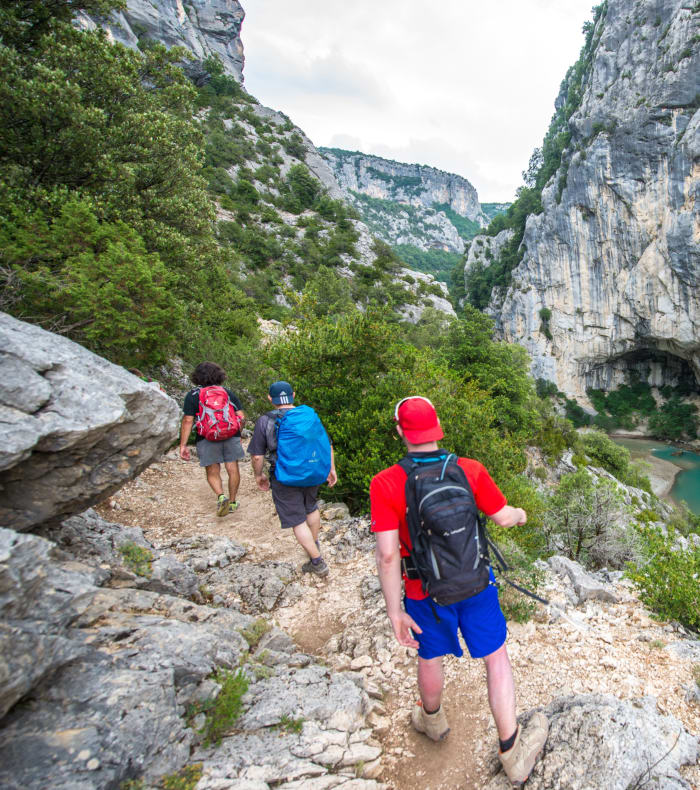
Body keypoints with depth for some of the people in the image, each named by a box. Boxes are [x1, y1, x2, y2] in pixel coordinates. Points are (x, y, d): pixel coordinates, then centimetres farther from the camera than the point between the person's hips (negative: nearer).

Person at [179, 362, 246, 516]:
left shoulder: (192, 395, 3)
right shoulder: (227, 392, 10)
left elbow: (188, 421, -6)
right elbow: (241, 417, 5)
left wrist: (183, 445, -4)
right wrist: (238, 434, 21)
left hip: (207, 438, -2)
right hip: (230, 436, 2)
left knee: (212, 472, 10)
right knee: (233, 469, 13)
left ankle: (221, 497, -12)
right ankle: (232, 501, 22)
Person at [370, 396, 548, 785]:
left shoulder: (385, 484, -23)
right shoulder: (471, 470, -16)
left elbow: (388, 554, -23)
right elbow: (503, 517, -3)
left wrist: (395, 612, -13)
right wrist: (520, 514, 21)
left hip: (425, 592, 0)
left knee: (431, 657, 26)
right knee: (496, 657, 19)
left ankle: (433, 719, 54)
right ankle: (512, 752, 31)